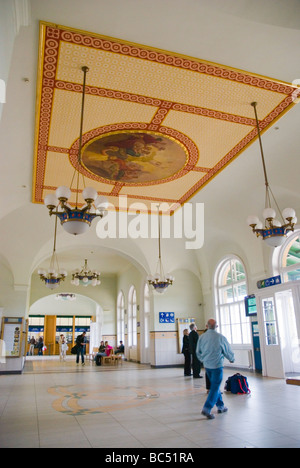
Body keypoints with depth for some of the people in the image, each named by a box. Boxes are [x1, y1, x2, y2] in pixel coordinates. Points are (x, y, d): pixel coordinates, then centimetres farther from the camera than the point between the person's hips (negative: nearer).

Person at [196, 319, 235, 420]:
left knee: (215, 385, 19)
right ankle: (206, 409, -7)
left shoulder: (202, 337, -1)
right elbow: (228, 351, 0)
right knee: (215, 387, 0)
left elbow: (198, 352, 9)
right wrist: (232, 359, 20)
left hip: (207, 365, 5)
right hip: (217, 365, -5)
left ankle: (221, 406, 28)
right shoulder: (221, 337, -12)